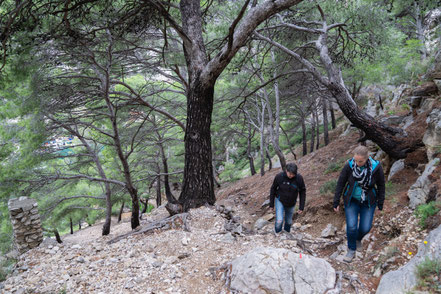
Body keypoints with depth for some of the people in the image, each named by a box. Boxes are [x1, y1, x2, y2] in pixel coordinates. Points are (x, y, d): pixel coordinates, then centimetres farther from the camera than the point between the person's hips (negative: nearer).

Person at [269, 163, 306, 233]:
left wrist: (301, 207, -6)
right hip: (280, 201, -2)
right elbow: (273, 189, -6)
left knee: (289, 222, 15)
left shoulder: (299, 178, -19)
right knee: (279, 221, -16)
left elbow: (302, 192, -5)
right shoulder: (279, 177, -21)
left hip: (291, 204, 2)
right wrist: (271, 204, -1)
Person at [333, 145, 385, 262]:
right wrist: (336, 202, -4)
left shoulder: (376, 167, -19)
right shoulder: (349, 165, -19)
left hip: (368, 202, 1)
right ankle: (351, 250, 15)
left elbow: (381, 186, -3)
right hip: (351, 200, 0)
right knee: (351, 226, -9)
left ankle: (358, 239, 37)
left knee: (365, 228, 1)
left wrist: (380, 203, 2)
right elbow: (340, 183, -8)